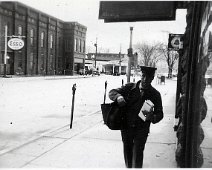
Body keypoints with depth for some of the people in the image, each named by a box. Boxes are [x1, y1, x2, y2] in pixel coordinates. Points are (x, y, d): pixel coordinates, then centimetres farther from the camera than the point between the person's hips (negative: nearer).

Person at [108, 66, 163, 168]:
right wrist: (118, 96, -24)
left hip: (142, 129, -2)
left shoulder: (155, 94, -3)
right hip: (126, 126, 2)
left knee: (137, 153, -10)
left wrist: (152, 117, -26)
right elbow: (112, 92, 0)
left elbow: (159, 114, -2)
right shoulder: (130, 87, -2)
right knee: (127, 151, 18)